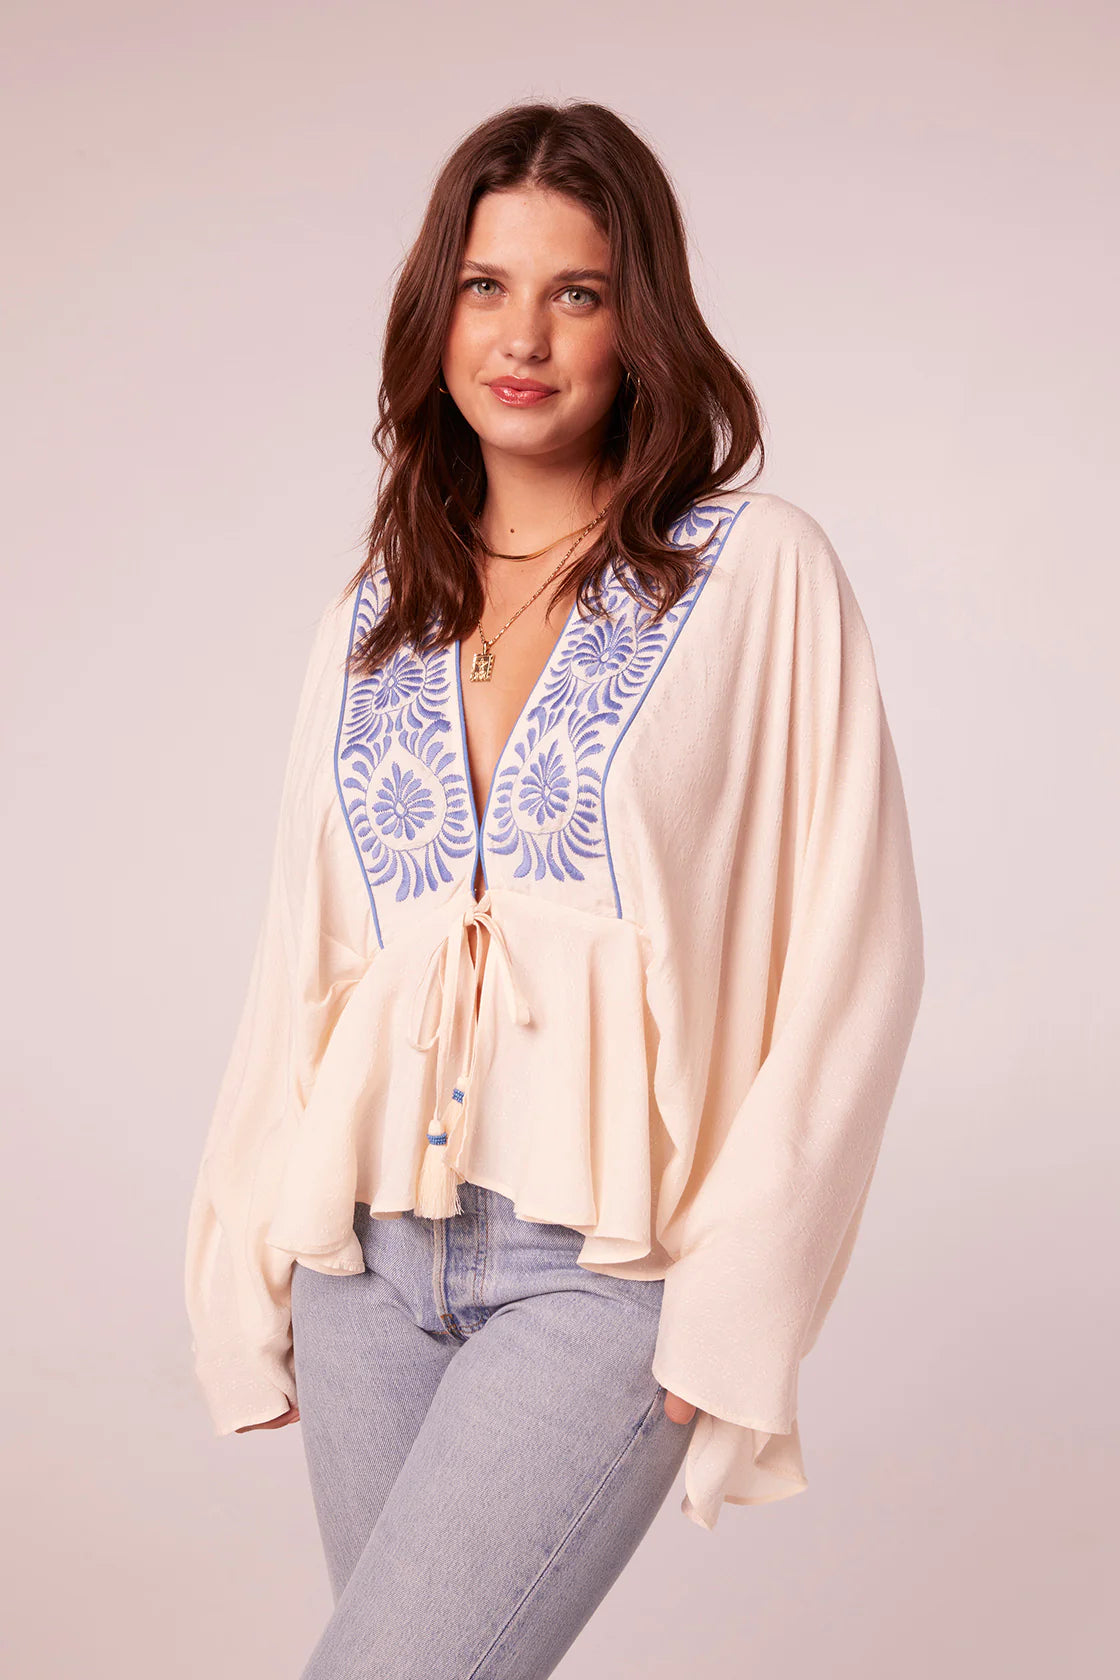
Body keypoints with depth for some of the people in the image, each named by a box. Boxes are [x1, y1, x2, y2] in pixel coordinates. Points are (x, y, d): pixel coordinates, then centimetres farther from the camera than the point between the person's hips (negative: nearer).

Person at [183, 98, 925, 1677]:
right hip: (373, 1248, 5)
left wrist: (738, 1292, -11)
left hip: (611, 1255, -4)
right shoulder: (371, 618, 11)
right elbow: (303, 952, 14)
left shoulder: (758, 573, -2)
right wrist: (249, 1278, 9)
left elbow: (851, 953, -6)